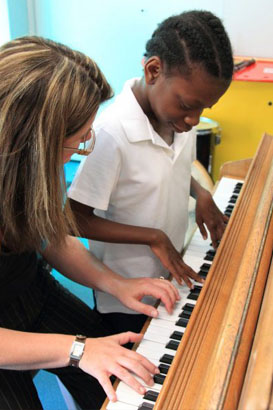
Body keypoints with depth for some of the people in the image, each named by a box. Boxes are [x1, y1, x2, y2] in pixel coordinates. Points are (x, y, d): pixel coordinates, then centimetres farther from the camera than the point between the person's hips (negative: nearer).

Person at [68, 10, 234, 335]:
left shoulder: (179, 115, -8)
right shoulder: (111, 133, -30)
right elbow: (77, 219, -22)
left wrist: (201, 195, -7)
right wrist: (154, 237, -23)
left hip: (175, 273, 6)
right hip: (126, 298, -6)